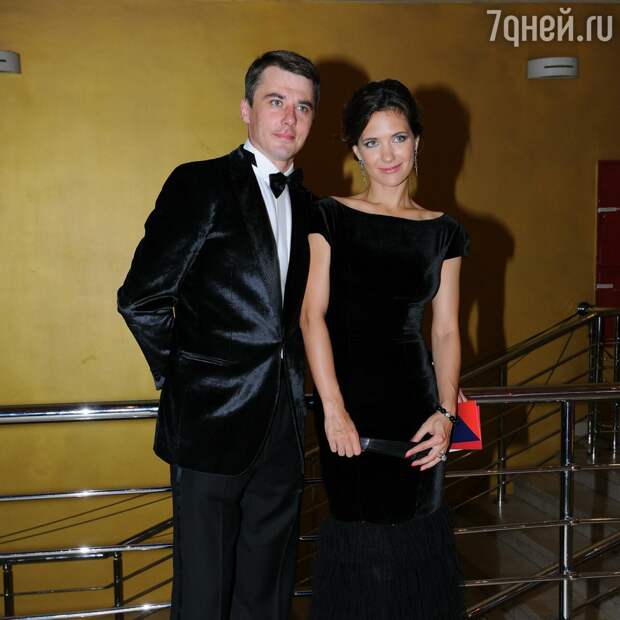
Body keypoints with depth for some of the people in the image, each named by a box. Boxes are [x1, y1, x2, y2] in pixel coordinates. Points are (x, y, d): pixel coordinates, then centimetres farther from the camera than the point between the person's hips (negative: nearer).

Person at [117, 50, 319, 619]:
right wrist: (181, 375, -2)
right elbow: (140, 299, -8)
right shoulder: (200, 184, -7)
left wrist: (290, 375, 6)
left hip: (284, 426, 6)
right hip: (212, 422, -5)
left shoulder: (305, 204, 13)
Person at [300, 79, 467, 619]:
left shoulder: (443, 233, 8)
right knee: (361, 538, 1)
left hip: (414, 397, 3)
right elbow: (312, 313, -7)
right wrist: (333, 409, -15)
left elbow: (446, 331, 6)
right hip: (348, 395, -2)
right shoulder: (330, 218, 1)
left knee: (417, 527, 7)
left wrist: (445, 412, -7)